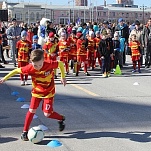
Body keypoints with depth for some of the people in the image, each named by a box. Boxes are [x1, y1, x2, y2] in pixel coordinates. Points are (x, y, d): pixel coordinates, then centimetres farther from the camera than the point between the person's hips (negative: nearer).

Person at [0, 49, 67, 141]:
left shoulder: (49, 65, -29)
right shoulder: (30, 68, -24)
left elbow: (61, 64, -12)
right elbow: (17, 70, -10)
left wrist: (63, 77, -10)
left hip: (49, 92, -2)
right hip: (36, 92, 2)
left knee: (47, 114, -6)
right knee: (32, 110, -1)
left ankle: (61, 119, 23)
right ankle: (25, 132, 12)